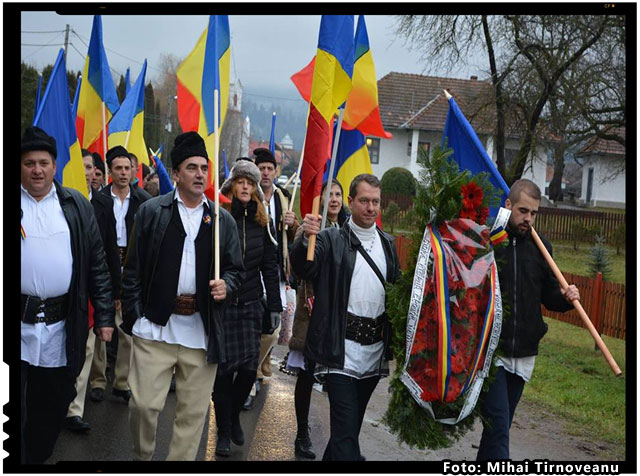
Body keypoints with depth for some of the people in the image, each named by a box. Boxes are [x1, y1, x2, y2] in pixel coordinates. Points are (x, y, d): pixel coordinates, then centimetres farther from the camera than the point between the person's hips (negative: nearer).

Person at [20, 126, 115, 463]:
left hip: (61, 329, 2)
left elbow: (97, 264, 7)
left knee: (53, 409, 13)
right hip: (20, 325, -2)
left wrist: (104, 316, 3)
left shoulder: (76, 205, 6)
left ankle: (37, 458, 32)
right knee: (15, 410, 0)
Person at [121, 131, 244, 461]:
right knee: (144, 403, -3)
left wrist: (225, 285, -8)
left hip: (202, 329, 2)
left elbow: (235, 269, 14)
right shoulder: (152, 211, 3)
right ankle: (142, 457, 23)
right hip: (155, 324, -2)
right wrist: (133, 316, -3)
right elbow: (134, 268, 2)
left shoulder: (223, 221, 9)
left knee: (194, 410, 6)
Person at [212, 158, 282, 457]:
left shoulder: (259, 221, 7)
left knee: (249, 365, -2)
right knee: (224, 367, 0)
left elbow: (270, 266, 10)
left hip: (250, 304, 3)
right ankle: (224, 431, 15)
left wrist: (274, 305, 6)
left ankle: (234, 416, 25)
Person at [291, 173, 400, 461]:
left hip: (375, 351, 5)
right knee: (346, 429, -8)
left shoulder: (389, 244, 12)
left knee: (351, 423, 17)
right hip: (341, 351, -5)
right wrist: (306, 238, -38)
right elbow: (303, 269, -19)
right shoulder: (331, 239, -3)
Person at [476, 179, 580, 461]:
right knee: (498, 428, -10)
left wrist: (566, 298, -5)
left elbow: (549, 296, 16)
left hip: (524, 355, 5)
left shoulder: (540, 246, 9)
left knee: (499, 426, 15)